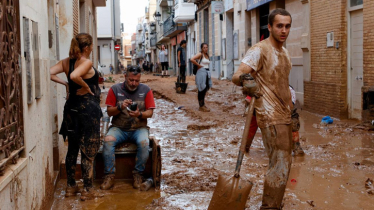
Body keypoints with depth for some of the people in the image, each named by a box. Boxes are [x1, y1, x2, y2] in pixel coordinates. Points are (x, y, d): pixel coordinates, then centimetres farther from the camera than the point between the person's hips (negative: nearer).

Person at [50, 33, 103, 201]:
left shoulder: (66, 62, 5)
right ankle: (88, 190, 6)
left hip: (72, 108, 7)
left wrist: (65, 83, 2)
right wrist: (86, 86, -17)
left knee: (72, 149, 15)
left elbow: (50, 73, -3)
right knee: (89, 151, 1)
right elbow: (75, 76, -32)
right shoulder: (87, 63, -15)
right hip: (88, 108, -7)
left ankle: (71, 187, 24)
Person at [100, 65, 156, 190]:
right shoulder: (115, 89, 4)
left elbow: (150, 113, 1)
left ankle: (138, 174, -12)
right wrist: (120, 107, -18)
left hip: (139, 128, 0)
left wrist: (139, 114, -21)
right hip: (119, 128, 0)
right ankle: (109, 175, -20)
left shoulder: (146, 90, 4)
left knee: (144, 143, -31)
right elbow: (109, 112, 2)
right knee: (108, 140, -30)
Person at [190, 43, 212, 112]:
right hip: (201, 72, -8)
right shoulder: (200, 54, -9)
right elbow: (192, 59, -22)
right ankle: (201, 106, 1)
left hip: (207, 73, 8)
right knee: (202, 89, -4)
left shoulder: (207, 55, 14)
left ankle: (203, 105, 22)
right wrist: (199, 65, -13)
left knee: (205, 89, 11)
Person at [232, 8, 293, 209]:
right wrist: (244, 78, -47)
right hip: (271, 117, -9)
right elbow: (237, 75, -25)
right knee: (280, 165, -12)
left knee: (283, 163, 16)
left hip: (284, 116, 9)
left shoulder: (285, 53, 14)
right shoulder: (259, 50, -13)